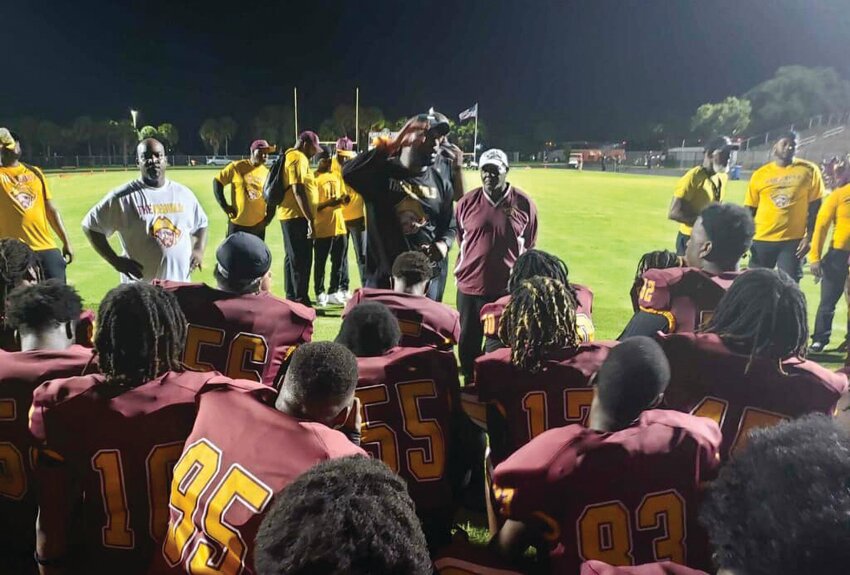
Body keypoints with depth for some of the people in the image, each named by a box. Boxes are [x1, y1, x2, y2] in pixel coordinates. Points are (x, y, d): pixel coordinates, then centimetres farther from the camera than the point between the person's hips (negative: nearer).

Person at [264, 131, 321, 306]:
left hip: (287, 214, 10)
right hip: (298, 216, -10)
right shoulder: (299, 158, -13)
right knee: (301, 259, -7)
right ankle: (300, 300, -5)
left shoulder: (288, 156, 17)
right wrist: (310, 219, -23)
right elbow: (298, 190, -22)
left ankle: (291, 298, 22)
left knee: (292, 258, 15)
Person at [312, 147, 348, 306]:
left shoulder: (337, 176, 13)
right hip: (322, 228, -7)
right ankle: (320, 294, 15)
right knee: (320, 263, 3)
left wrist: (344, 199, -3)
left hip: (339, 226, 7)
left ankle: (334, 293, 23)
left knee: (338, 262, 12)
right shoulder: (314, 178, -9)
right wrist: (327, 203, -24)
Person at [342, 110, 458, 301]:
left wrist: (444, 244, -10)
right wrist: (390, 145, -24)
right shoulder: (381, 171, -5)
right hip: (383, 274, -3)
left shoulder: (440, 182, 7)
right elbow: (348, 173, -25)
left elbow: (450, 226, 13)